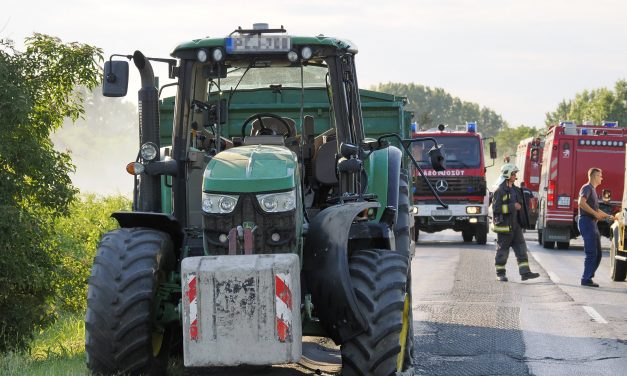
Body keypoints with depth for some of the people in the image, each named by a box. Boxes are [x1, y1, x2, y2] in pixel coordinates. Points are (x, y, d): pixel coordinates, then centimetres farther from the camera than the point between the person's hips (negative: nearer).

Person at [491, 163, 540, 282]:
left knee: (521, 249, -1)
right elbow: (496, 207, -18)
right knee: (502, 250, 1)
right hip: (504, 225, -7)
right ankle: (500, 274, 10)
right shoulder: (500, 191, -10)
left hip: (515, 225, 7)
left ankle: (525, 272, -5)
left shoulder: (515, 190, 15)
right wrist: (512, 207, -22)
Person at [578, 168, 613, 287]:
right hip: (586, 221, -10)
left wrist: (607, 216, 31)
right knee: (591, 253, -11)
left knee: (598, 253, 9)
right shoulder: (587, 188, -8)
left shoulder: (593, 189, 23)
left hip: (592, 223, 10)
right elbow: (581, 202, -25)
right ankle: (586, 279, -9)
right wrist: (596, 214, -23)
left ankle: (588, 277, 14)